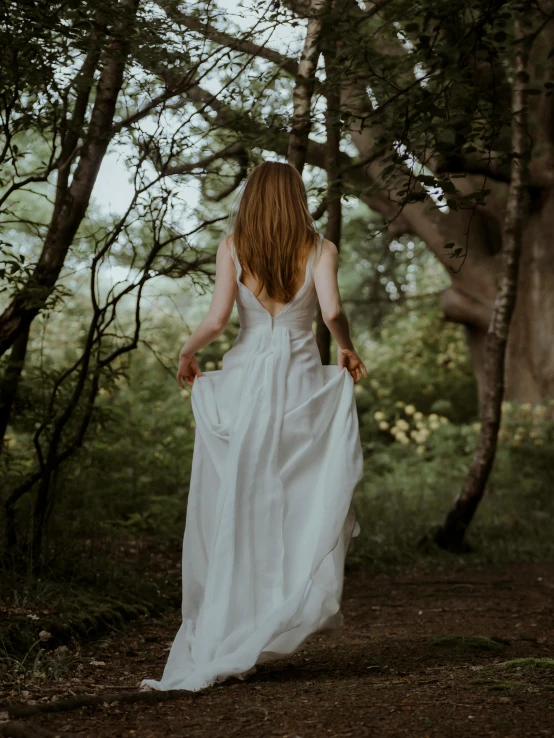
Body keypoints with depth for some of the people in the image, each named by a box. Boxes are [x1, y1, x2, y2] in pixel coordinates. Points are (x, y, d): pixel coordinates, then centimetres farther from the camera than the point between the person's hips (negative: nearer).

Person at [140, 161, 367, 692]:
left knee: (235, 507, 6)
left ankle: (220, 639, 9)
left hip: (243, 380, 1)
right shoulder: (318, 248, 2)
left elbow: (216, 318, -9)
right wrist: (347, 349, 6)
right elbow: (332, 312, -13)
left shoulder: (232, 247, 2)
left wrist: (187, 351, 8)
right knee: (306, 499, 12)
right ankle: (298, 604, 3)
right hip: (301, 382, 0)